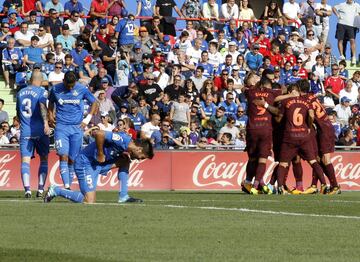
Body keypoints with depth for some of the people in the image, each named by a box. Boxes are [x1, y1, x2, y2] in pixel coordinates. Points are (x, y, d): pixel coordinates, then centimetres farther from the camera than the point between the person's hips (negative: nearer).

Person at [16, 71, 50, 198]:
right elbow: (42, 105, -21)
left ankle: (27, 189, -19)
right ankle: (40, 189, 4)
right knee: (44, 159, 11)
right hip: (39, 131, -3)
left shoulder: (20, 93, 13)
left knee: (25, 160, -2)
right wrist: (46, 123, -29)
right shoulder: (41, 91, -2)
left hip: (25, 131, 3)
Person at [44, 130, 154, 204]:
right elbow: (99, 134, -31)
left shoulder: (128, 150, 9)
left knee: (125, 162, 3)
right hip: (86, 162, -9)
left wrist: (126, 158, -8)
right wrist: (100, 154, -22)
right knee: (90, 202, -12)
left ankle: (123, 197, 5)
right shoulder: (123, 140, -22)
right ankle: (56, 191, 3)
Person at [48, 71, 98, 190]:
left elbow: (94, 103, 11)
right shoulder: (56, 89, 2)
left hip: (77, 127, 1)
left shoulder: (82, 89, 0)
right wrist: (50, 115, 6)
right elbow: (51, 102, 21)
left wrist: (87, 119, 2)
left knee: (72, 159, 3)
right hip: (61, 127, -1)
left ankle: (69, 185, 15)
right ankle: (66, 187, -22)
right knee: (63, 156, -15)